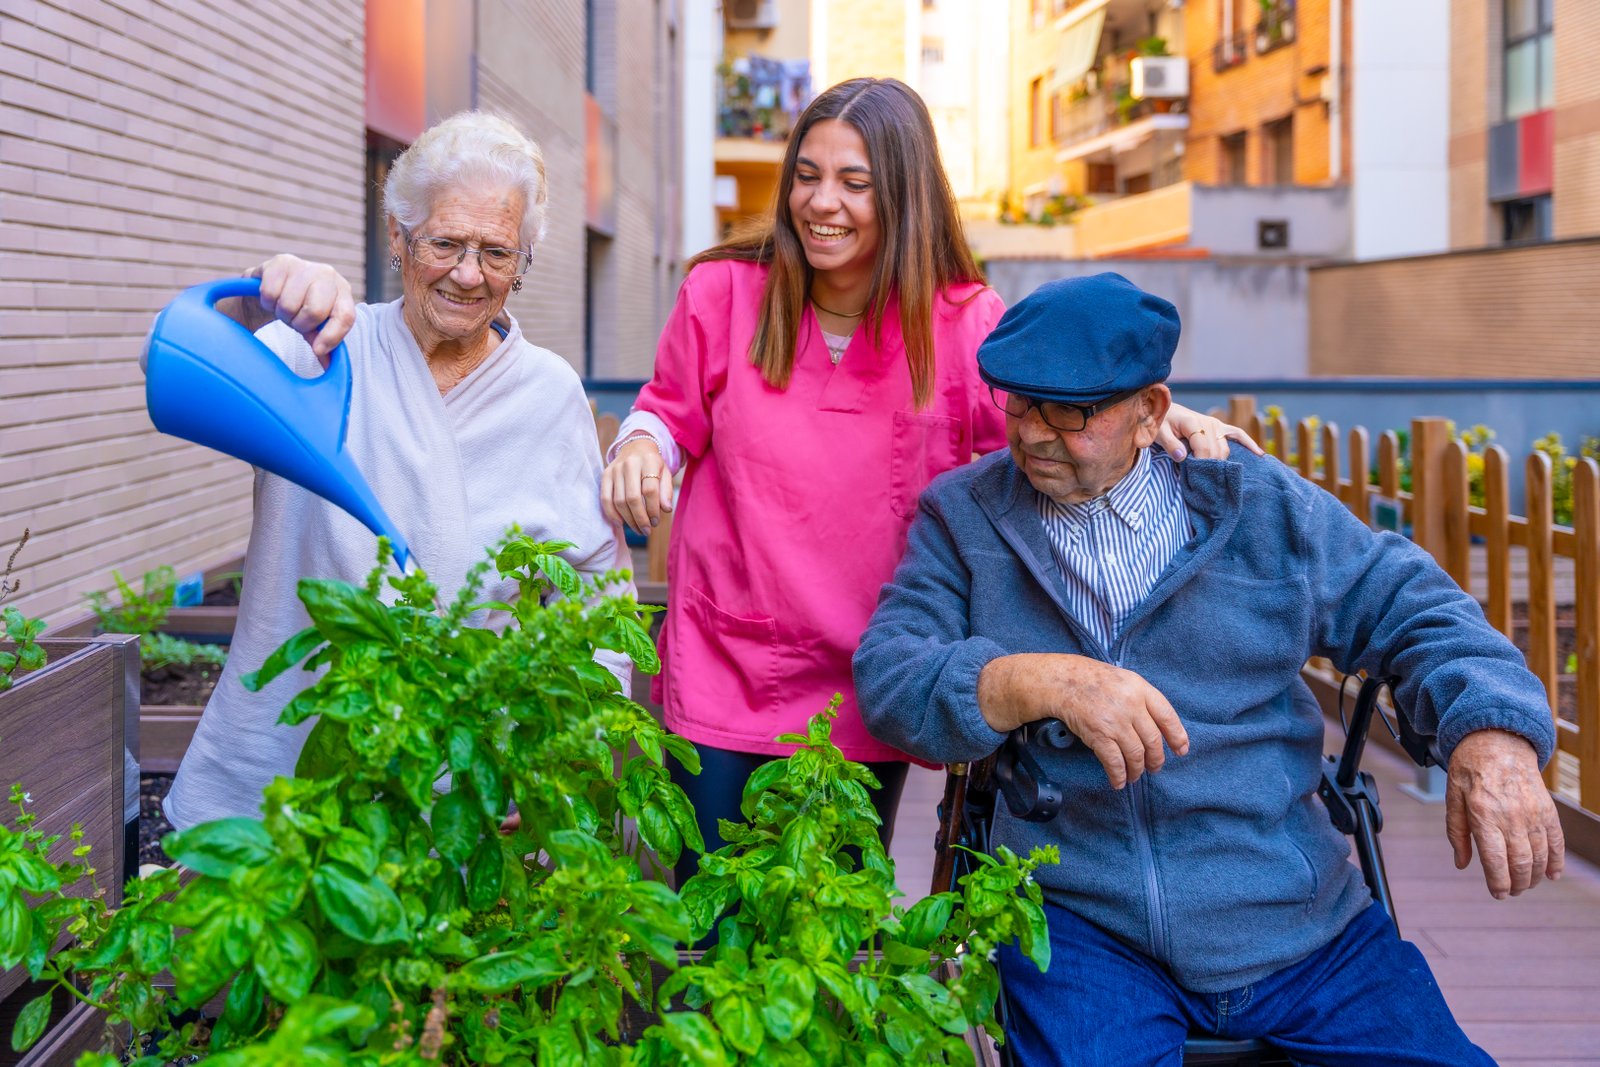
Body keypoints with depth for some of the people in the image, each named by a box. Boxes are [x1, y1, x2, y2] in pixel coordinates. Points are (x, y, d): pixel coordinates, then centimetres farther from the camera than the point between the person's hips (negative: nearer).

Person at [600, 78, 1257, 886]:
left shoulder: (964, 323, -6)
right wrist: (642, 443, -13)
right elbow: (675, 409, 10)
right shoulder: (724, 293, -5)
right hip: (722, 675, 0)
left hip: (868, 694, 1)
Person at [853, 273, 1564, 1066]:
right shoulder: (963, 517, 5)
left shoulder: (1258, 504, 7)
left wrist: (1493, 732, -11)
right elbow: (887, 675, -6)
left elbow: (1408, 608, 9)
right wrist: (1042, 683, -24)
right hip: (1080, 926, -2)